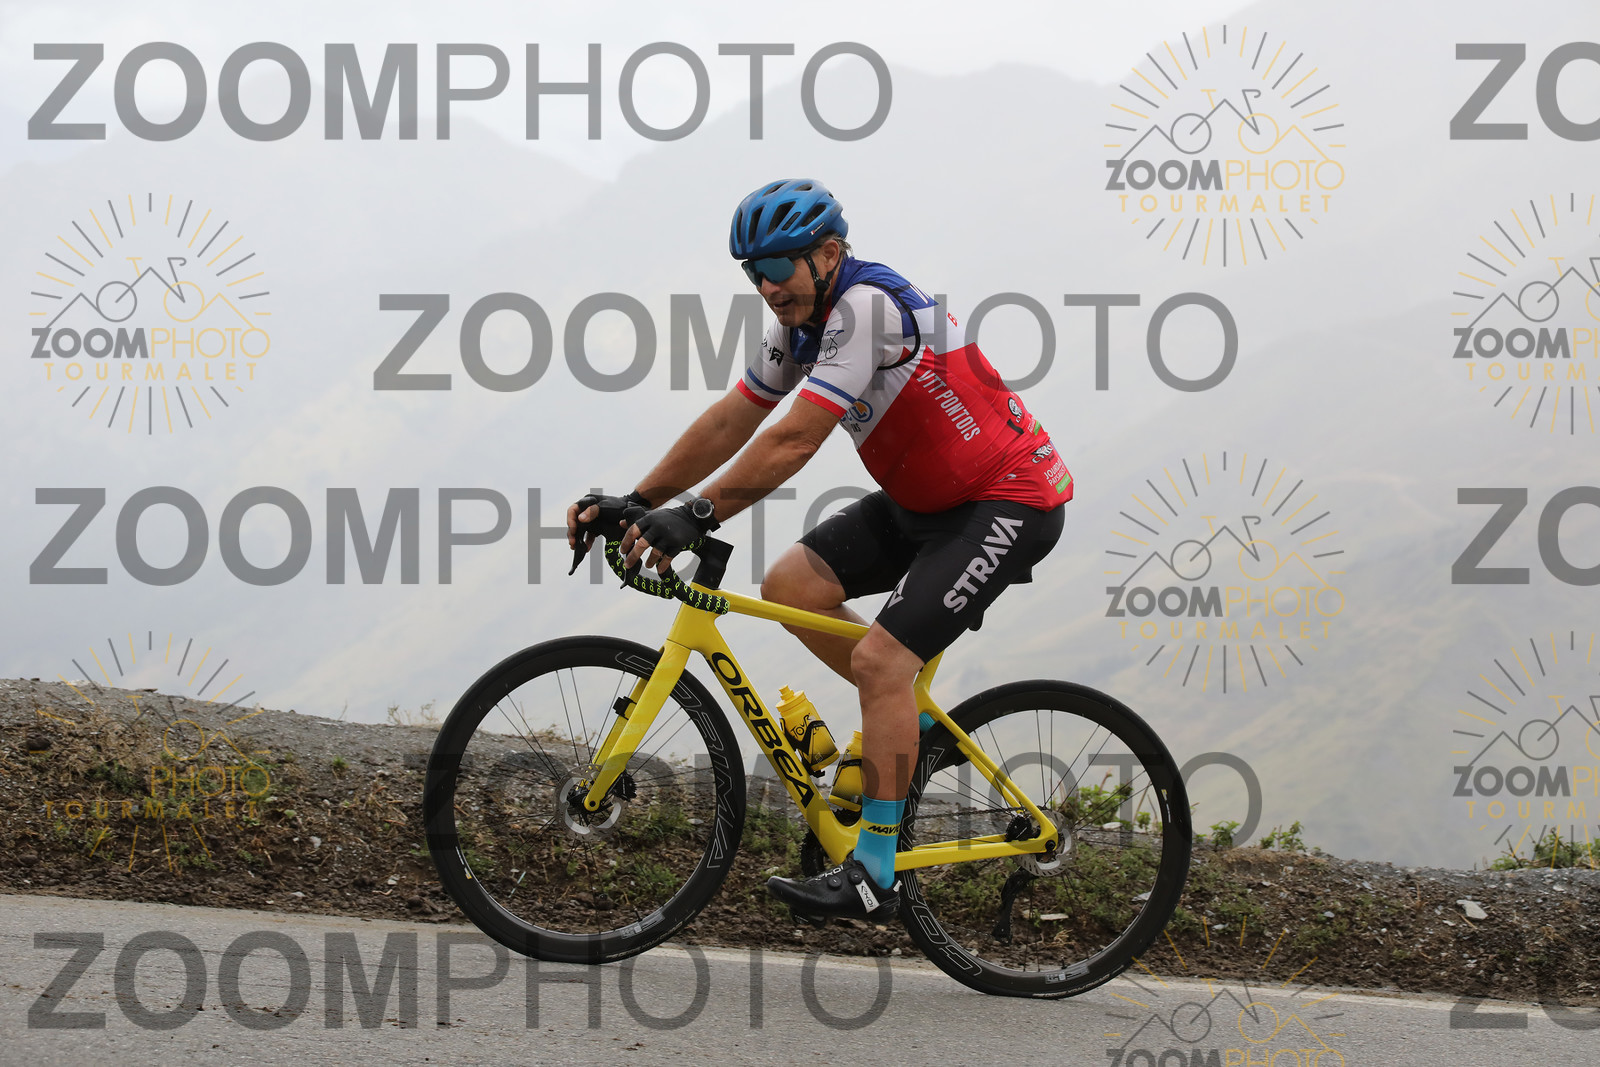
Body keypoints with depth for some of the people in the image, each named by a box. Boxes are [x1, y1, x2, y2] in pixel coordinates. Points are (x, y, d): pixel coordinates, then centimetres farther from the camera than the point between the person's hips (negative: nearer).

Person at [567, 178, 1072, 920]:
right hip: (925, 498, 9)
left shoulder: (867, 306, -26)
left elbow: (794, 441, -32)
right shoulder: (801, 317, 3)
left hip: (1008, 503, -9)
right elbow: (729, 423, 6)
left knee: (879, 659, -19)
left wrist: (697, 517, -34)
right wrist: (635, 503, -1)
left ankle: (873, 875, -13)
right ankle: (910, 722, 14)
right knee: (791, 586, -2)